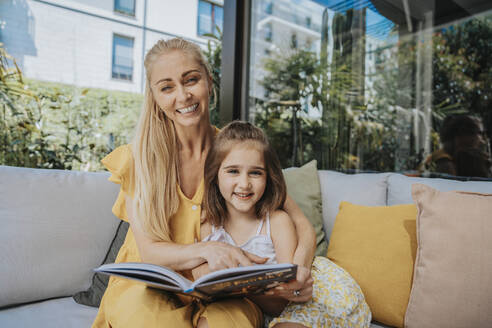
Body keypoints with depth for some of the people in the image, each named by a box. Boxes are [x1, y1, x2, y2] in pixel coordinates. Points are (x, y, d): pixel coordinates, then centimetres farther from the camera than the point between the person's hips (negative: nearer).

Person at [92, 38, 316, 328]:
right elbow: (148, 250, -11)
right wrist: (207, 250, -31)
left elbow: (301, 224, -4)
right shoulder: (138, 158, -8)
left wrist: (300, 268, -26)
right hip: (151, 286, 1)